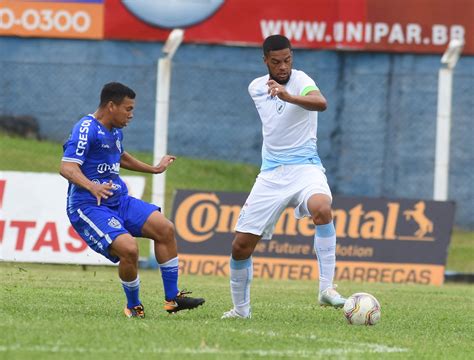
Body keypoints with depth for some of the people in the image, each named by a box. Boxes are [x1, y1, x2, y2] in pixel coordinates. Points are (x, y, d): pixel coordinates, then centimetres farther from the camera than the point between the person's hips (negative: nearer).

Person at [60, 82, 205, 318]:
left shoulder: (115, 131, 13)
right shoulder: (86, 129, -17)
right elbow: (67, 167, -28)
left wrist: (153, 169, 45)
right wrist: (92, 186, -45)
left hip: (119, 201, 10)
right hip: (88, 207, -10)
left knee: (165, 228, -2)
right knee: (129, 248, -27)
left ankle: (172, 298, 6)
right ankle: (133, 307, -2)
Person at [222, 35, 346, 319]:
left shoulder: (300, 81, -12)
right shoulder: (256, 88, 8)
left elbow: (320, 103, -37)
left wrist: (288, 96, -52)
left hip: (304, 166, -5)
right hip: (271, 173, 5)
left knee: (322, 208, -38)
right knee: (241, 245, 0)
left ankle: (327, 288, -34)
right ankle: (241, 308, 22)